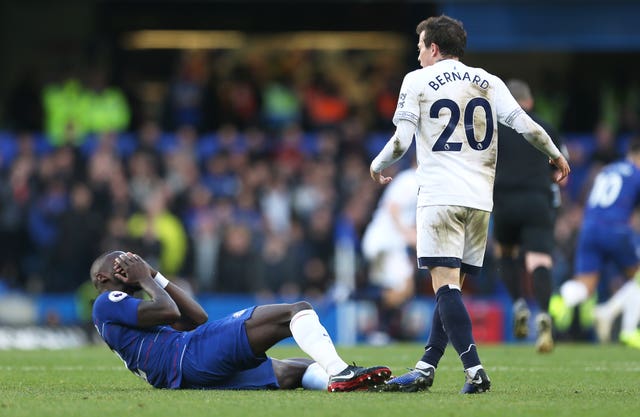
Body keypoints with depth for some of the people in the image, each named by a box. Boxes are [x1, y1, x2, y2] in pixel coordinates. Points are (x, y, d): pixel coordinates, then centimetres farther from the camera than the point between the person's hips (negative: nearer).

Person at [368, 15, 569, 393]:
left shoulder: (418, 80, 3)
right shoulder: (488, 82, 14)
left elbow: (401, 142, -3)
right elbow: (525, 124, 7)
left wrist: (378, 167, 17)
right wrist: (556, 155, 24)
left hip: (440, 196, -5)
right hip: (480, 199, 5)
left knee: (446, 285, -10)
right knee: (451, 288, 11)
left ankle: (474, 370, -22)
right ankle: (425, 369, 12)